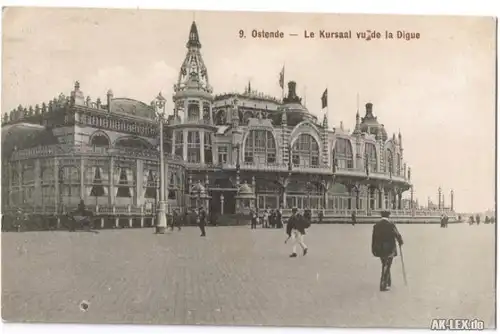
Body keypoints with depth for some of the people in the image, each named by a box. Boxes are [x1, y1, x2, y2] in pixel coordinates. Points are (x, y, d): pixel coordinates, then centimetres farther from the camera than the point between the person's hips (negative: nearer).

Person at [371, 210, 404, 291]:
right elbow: (398, 235, -4)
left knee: (385, 266, 21)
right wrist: (400, 242, 17)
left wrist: (373, 250, 8)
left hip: (380, 250, 4)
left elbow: (374, 239, 0)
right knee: (386, 267, 1)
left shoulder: (376, 226, -1)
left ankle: (388, 283, 32)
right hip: (389, 249, -4)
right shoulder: (391, 225, -12)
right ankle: (383, 286, -1)